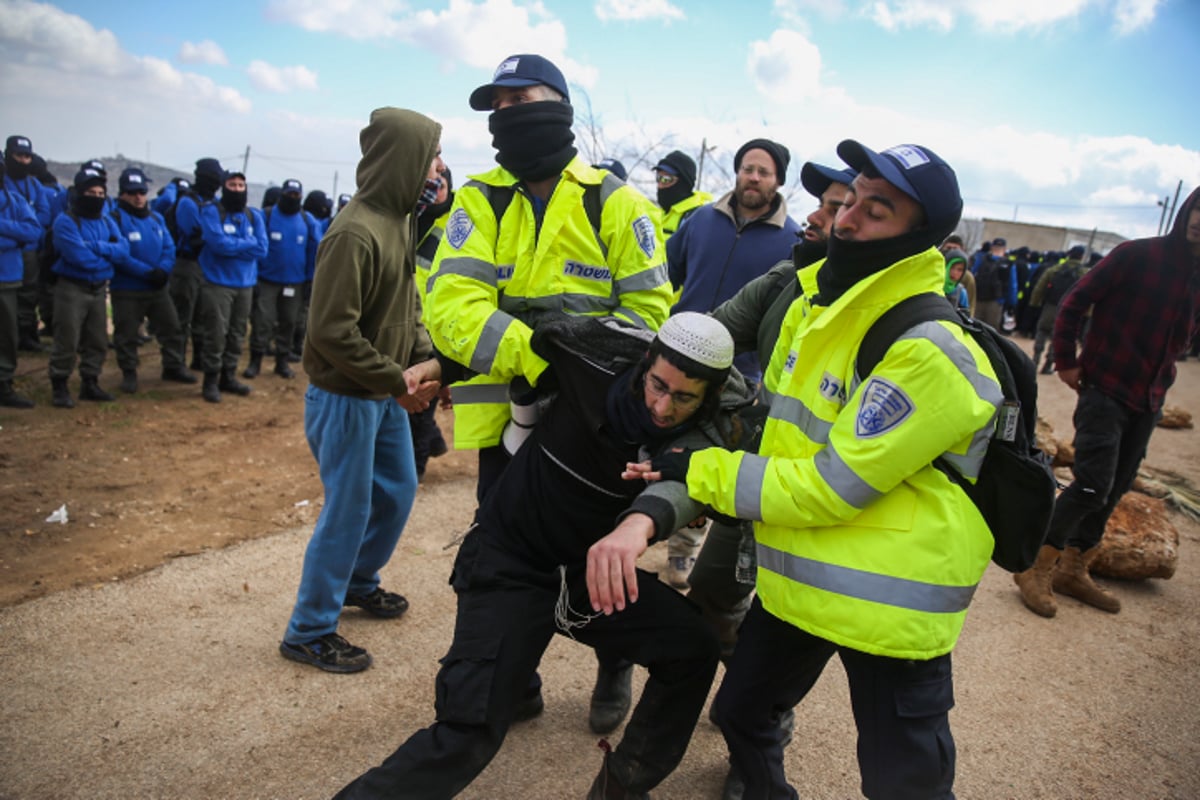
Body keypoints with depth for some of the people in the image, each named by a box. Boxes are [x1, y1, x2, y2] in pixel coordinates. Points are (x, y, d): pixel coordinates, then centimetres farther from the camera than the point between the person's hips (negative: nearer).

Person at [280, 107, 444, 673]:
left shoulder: (401, 220, 5)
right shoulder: (355, 233, -24)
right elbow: (333, 333, -26)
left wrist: (423, 360, -3)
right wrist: (397, 380, -20)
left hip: (387, 393, 9)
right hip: (345, 398, -9)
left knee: (398, 490, 20)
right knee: (348, 510, 1)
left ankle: (359, 582, 43)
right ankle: (309, 632, 20)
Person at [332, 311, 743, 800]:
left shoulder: (708, 432, -15)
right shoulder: (598, 358, -22)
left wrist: (642, 522, -59)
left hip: (589, 566, 4)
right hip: (509, 561, -4)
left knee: (692, 649, 0)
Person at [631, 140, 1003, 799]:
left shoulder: (929, 353, -24)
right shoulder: (813, 305, 3)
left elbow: (831, 488, -23)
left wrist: (701, 473, -16)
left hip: (890, 607, -7)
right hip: (796, 583, 7)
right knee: (740, 717, 22)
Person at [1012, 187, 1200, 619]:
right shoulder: (1137, 255, -10)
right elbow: (1075, 302, -9)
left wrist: (1159, 380, 9)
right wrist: (1066, 363, -10)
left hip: (1147, 402, 7)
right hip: (1105, 390, -7)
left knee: (1115, 488, 11)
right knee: (1093, 484, -13)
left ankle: (1072, 570, 25)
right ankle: (1037, 567, 2)